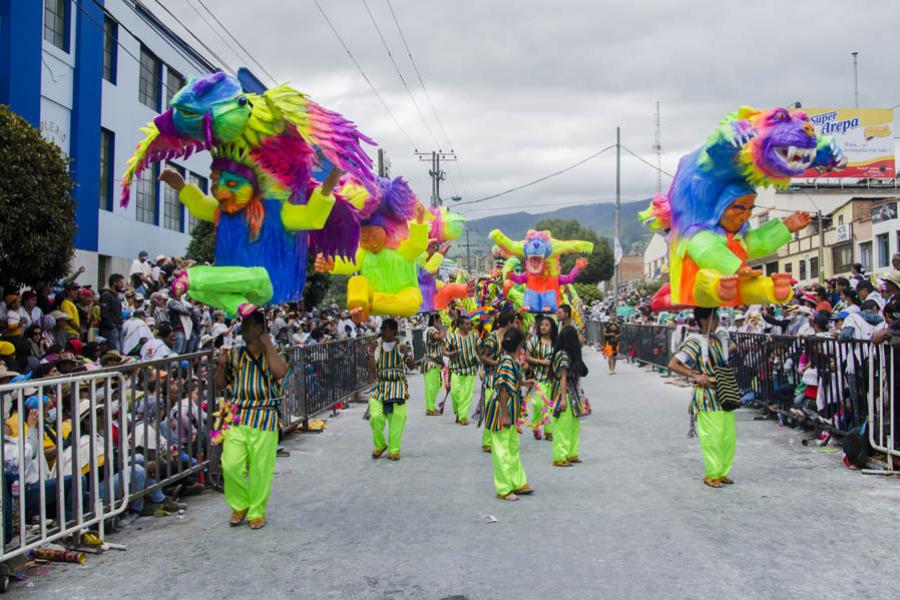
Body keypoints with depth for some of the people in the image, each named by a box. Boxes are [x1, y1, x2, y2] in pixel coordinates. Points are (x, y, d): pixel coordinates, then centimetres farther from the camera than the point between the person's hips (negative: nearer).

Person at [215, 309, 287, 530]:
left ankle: (257, 511, 19)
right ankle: (239, 506, 19)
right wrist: (221, 365, -2)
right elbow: (220, 384, 16)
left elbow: (280, 373, -20)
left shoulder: (271, 355, 3)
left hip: (264, 420, -3)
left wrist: (268, 345, -12)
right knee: (230, 465, -4)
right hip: (237, 417, 3)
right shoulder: (234, 355, 10)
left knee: (260, 469, 2)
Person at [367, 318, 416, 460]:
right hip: (380, 385, 2)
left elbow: (412, 365, -9)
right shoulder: (377, 346, 9)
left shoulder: (401, 346, 4)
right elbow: (371, 370, 4)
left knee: (397, 419, -6)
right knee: (376, 417, -10)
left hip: (398, 386, -1)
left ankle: (394, 450, 6)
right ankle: (380, 445, 14)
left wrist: (406, 354, -26)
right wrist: (371, 352, -7)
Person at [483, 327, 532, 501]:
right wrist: (504, 415, -23)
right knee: (502, 450, 1)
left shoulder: (512, 360, 7)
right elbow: (503, 390, -24)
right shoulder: (507, 362, -22)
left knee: (513, 447, 19)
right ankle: (504, 490, 11)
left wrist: (523, 383, 31)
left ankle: (518, 483, 31)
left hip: (509, 410, 10)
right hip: (501, 410, -10)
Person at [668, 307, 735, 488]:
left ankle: (722, 472, 21)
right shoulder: (695, 342, -10)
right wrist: (695, 375, -20)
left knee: (729, 436, 8)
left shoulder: (718, 340, 13)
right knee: (712, 436, -4)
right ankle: (711, 475, 9)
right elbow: (673, 364, -16)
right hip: (707, 395, -7)